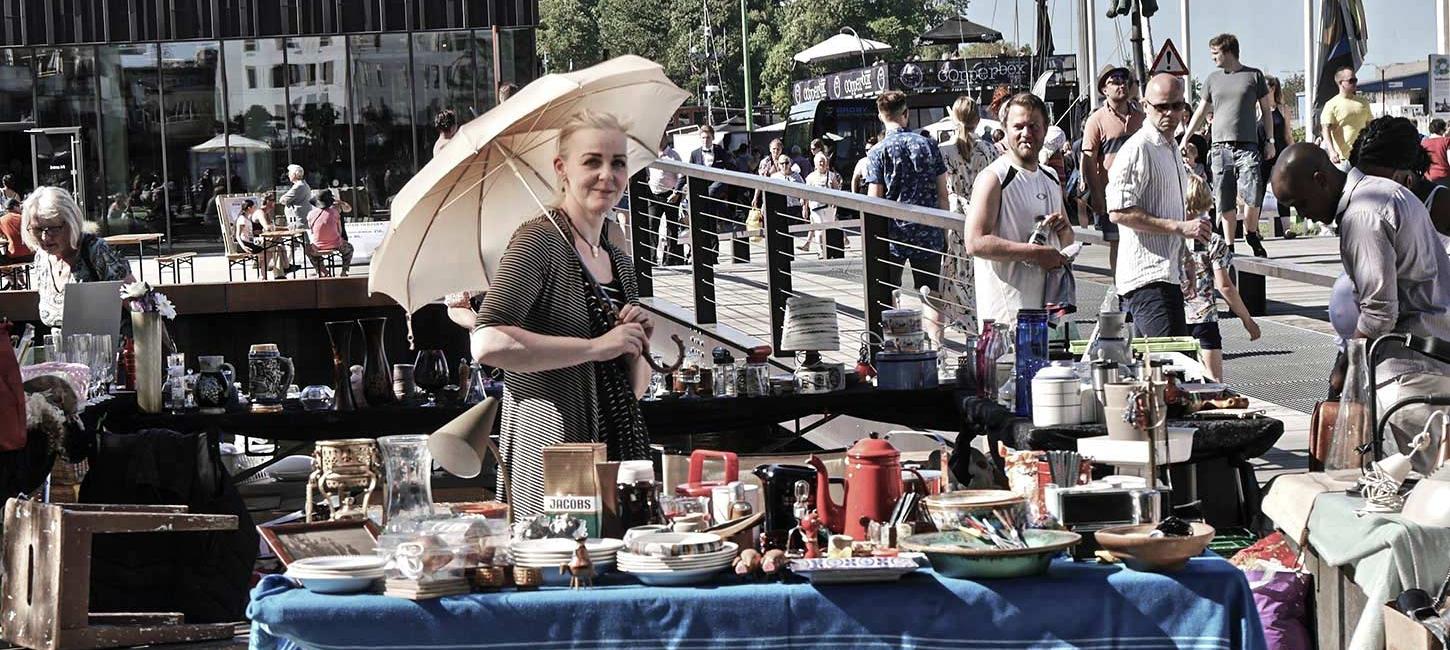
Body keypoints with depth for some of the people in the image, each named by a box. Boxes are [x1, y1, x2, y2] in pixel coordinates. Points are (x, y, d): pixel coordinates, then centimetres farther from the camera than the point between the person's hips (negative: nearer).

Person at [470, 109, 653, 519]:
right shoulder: (538, 242, -8)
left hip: (623, 455, 7)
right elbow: (489, 344, -24)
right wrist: (596, 347, -18)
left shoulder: (619, 260, 16)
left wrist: (636, 346, 1)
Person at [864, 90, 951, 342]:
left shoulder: (878, 152, -7)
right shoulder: (928, 145, 2)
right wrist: (944, 231, 12)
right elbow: (942, 194, 4)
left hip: (892, 235, -2)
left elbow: (874, 201, -9)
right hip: (928, 234, 2)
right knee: (932, 298, 5)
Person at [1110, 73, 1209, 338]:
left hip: (1168, 274, 10)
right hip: (1149, 278, -10)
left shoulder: (1172, 150, 22)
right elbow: (1119, 212, -19)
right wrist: (1180, 227, -19)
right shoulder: (1138, 149, -10)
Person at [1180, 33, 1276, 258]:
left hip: (1247, 145, -3)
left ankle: (1251, 235, 10)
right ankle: (1229, 246, 6)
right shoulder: (1212, 79, 13)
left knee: (1253, 197, -13)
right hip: (1220, 147, 3)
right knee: (1225, 202, 0)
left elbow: (1266, 109, 11)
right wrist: (1185, 139, 18)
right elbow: (1201, 112, 21)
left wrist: (1270, 141, 6)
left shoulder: (1254, 76, 6)